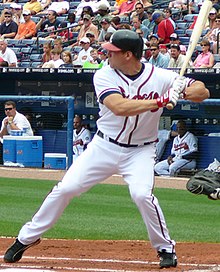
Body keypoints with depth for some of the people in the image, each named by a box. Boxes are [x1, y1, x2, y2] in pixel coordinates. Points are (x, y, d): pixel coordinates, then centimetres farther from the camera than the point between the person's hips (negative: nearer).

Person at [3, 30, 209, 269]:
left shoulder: (160, 77, -12)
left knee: (142, 194, -25)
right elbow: (120, 107, -29)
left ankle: (166, 249, -4)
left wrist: (184, 91, -35)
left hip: (140, 151, -2)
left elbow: (203, 92, -12)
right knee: (66, 188, -4)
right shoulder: (104, 76, -12)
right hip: (104, 147, 2)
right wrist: (161, 101, -37)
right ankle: (27, 238, 13)